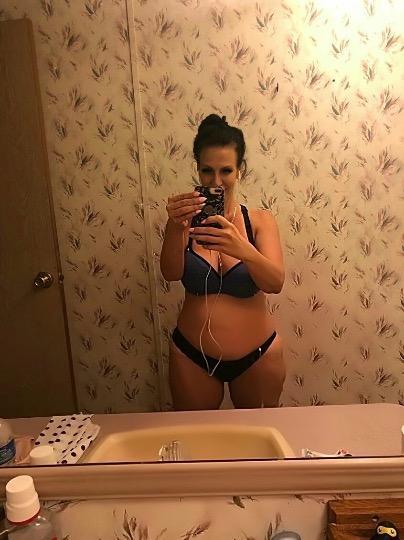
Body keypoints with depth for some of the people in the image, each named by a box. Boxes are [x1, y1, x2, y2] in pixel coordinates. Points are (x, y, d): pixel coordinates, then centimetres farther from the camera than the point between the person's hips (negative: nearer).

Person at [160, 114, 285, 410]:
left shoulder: (261, 220, -6)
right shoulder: (188, 218, -7)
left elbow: (275, 283, -20)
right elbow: (171, 274, -21)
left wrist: (243, 249, -39)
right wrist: (175, 227, -40)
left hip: (257, 356, 1)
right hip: (192, 356, 0)